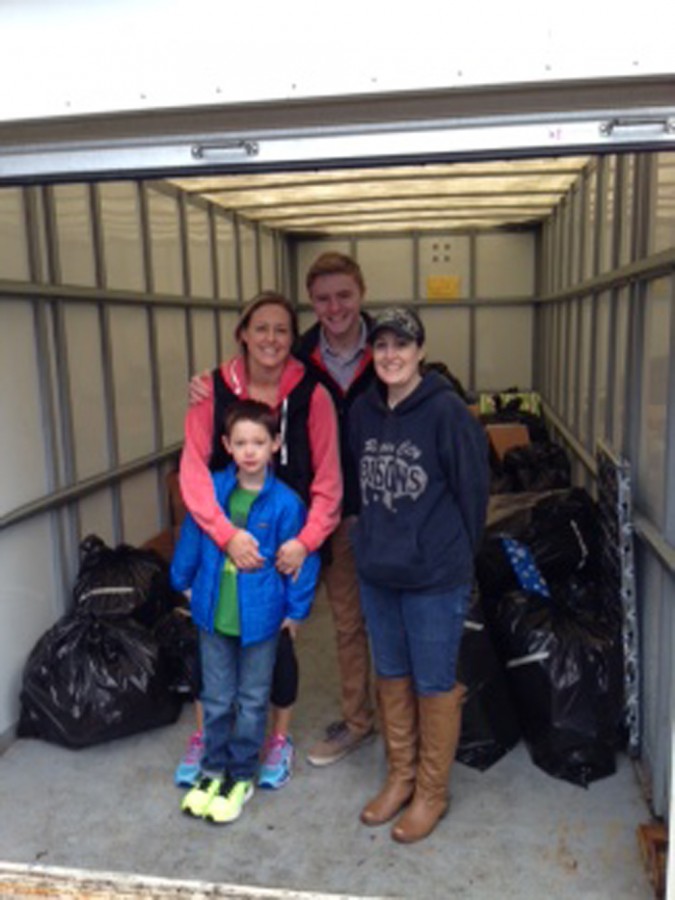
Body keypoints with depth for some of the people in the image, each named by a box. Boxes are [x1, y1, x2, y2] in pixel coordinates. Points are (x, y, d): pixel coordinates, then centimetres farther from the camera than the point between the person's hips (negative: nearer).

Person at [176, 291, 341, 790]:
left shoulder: (312, 395, -12)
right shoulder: (213, 389, -10)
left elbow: (328, 479, -10)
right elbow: (194, 468, -16)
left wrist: (306, 540, -21)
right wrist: (226, 533, -26)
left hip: (285, 539, -1)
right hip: (224, 537, 1)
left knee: (277, 638, 11)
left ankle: (281, 739, 35)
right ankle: (205, 736, 36)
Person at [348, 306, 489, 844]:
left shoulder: (447, 412, -15)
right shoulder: (363, 411, 2)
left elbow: (473, 491, -9)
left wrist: (455, 556, -1)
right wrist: (376, 538, 10)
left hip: (435, 578, -5)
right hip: (376, 571, 6)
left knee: (434, 684, 10)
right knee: (392, 677, 18)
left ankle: (432, 792, 29)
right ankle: (400, 778, 37)